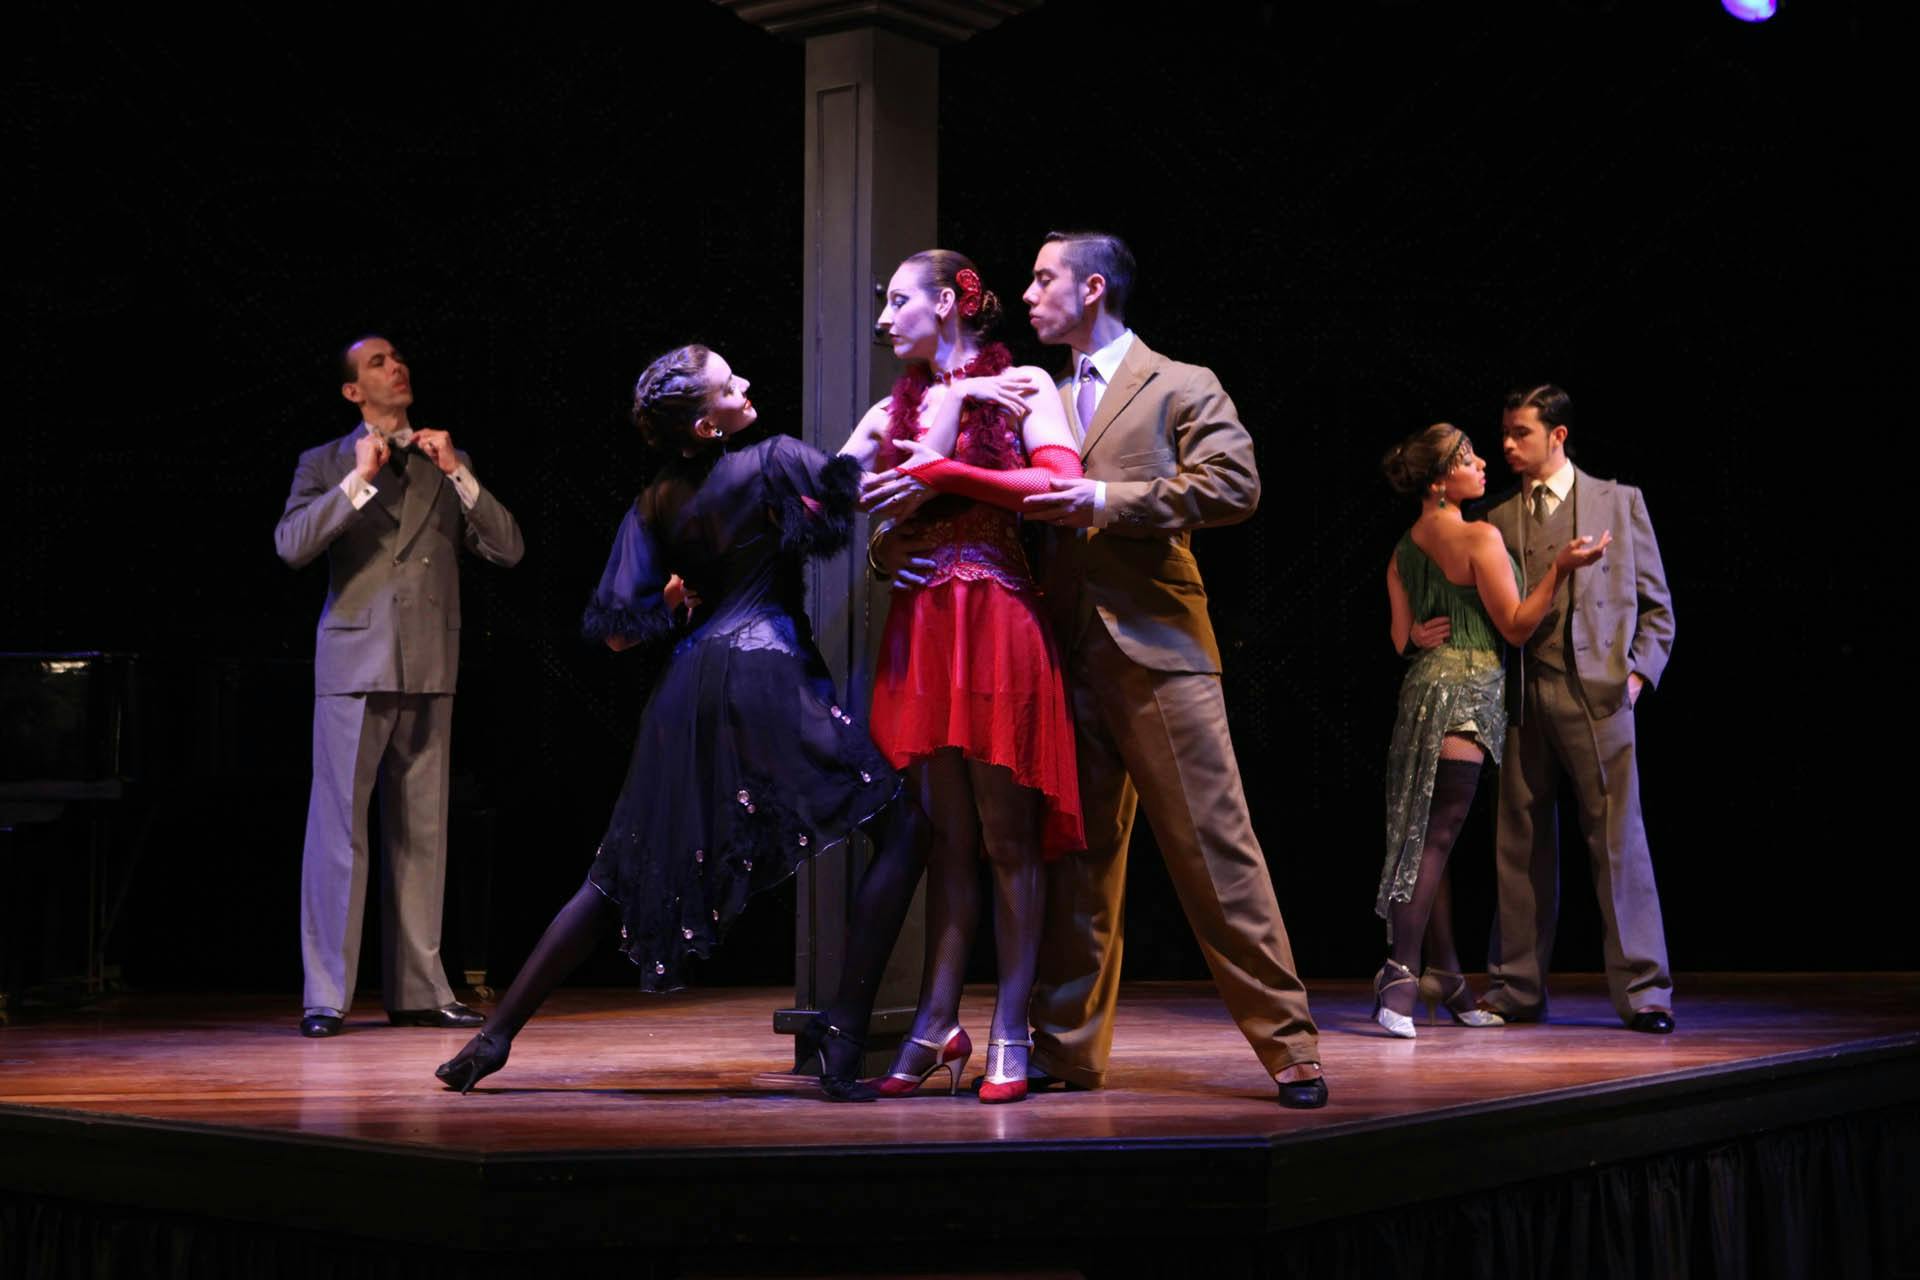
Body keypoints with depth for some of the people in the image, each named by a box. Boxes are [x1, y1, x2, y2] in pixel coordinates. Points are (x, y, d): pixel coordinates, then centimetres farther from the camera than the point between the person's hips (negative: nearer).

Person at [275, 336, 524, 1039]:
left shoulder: (445, 461, 16)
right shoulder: (326, 464, 8)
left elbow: (507, 549, 6)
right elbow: (291, 545, -9)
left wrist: (457, 474, -4)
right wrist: (359, 480, -12)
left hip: (429, 667, 4)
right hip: (355, 664, -3)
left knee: (422, 831, 7)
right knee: (339, 827, -6)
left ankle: (418, 989, 13)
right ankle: (325, 995, -2)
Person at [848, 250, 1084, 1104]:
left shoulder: (1020, 386, 3)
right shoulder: (895, 410, 18)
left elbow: (1060, 486, -11)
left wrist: (943, 471, -12)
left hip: (998, 624, -4)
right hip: (920, 630, 5)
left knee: (1006, 838, -1)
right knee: (945, 838, 5)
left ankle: (1010, 1033, 3)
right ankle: (937, 1026, 8)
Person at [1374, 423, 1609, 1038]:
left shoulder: (1404, 547, 12)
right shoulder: (1480, 537, -11)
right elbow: (1516, 627, -9)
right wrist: (1560, 567, -13)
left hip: (1424, 684, 8)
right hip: (1466, 691, -8)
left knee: (1428, 837, 10)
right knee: (1436, 837, -9)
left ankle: (1446, 978, 17)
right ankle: (1400, 975, -14)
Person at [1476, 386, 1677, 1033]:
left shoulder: (1618, 502, 9)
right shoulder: (1498, 520, 15)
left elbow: (1656, 603, 9)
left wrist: (1639, 672, -3)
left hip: (1596, 690, -3)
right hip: (1522, 694, 3)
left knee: (1618, 838, -5)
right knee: (1520, 845, 5)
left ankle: (1643, 990, -1)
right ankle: (1517, 990, 12)